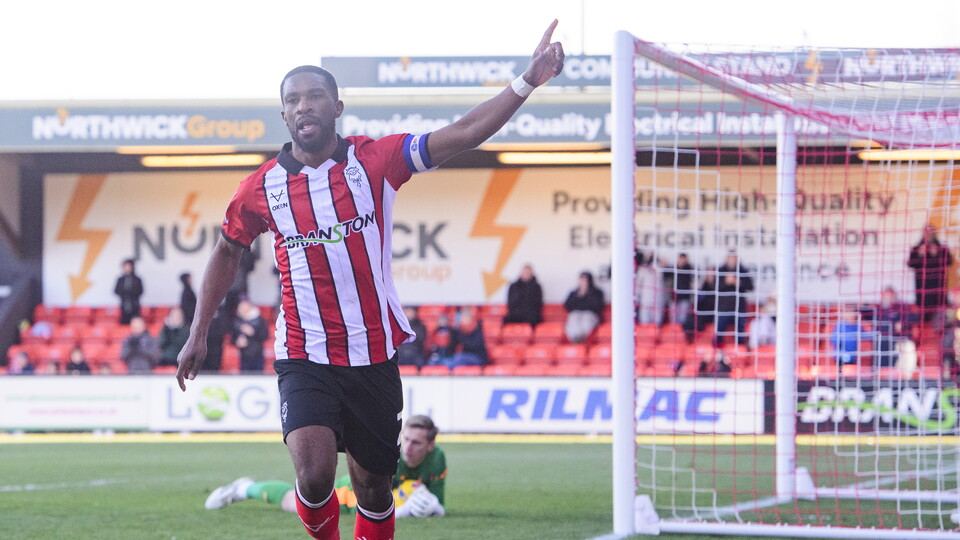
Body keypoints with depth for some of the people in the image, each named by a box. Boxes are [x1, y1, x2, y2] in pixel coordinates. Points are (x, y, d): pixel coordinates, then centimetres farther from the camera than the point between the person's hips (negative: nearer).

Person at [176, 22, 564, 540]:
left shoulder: (375, 160, -2)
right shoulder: (262, 187, 0)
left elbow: (460, 135, -9)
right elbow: (227, 251, 17)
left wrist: (526, 82, -19)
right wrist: (198, 334, 15)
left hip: (374, 358, 1)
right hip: (304, 359, -1)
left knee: (374, 489, 9)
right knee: (314, 476, -23)